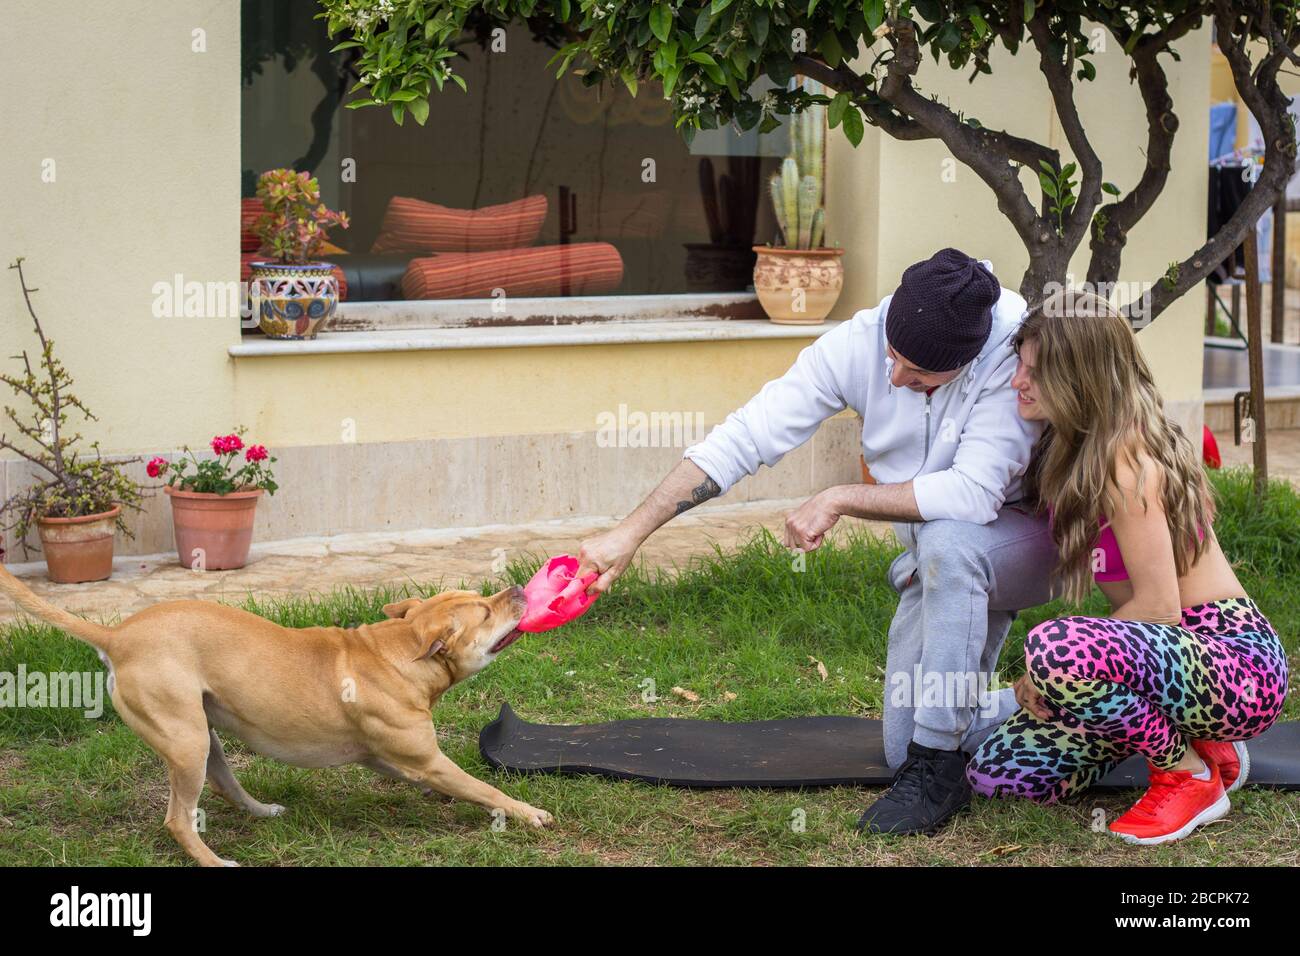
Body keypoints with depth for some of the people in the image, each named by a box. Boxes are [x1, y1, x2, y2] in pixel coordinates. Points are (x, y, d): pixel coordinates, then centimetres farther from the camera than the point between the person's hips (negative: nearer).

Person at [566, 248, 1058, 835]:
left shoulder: (1016, 351, -32)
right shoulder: (858, 344, -19)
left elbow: (975, 493, -39)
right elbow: (743, 438, -18)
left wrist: (840, 500, -30)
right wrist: (631, 533, -23)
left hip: (1030, 538, -5)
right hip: (942, 564, 6)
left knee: (947, 541, -39)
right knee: (905, 747, 4)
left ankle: (938, 769, -25)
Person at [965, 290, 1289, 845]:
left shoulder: (1126, 462, -19)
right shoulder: (1069, 452, 8)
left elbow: (1158, 606, -22)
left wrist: (1047, 669, -15)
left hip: (1243, 662, -9)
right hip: (1174, 658, 9)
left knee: (1056, 650, -37)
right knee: (997, 773, -2)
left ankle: (1191, 774, -11)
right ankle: (1188, 737, 12)